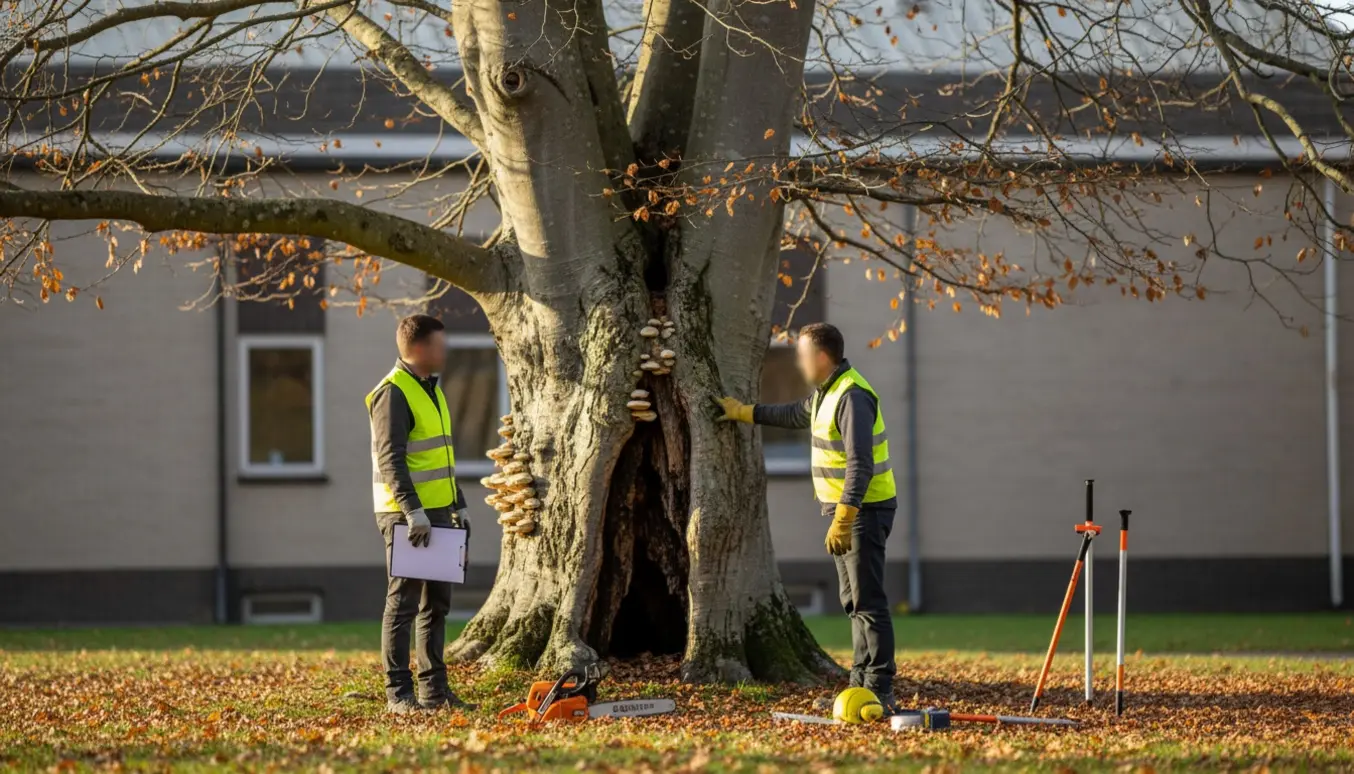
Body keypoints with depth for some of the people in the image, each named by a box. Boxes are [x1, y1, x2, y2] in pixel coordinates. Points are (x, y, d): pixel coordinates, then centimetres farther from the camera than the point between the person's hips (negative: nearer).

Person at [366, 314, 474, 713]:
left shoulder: (432, 389, 16)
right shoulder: (393, 393, -13)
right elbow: (390, 459, -21)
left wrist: (459, 506, 20)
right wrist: (413, 511, -27)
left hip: (437, 514, 9)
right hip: (407, 517, -9)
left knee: (436, 602, 11)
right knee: (403, 602, -6)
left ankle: (434, 688, 16)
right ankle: (398, 693, -3)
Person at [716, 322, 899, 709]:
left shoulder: (852, 397, -20)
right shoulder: (827, 393, 14)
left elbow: (861, 465, -27)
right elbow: (797, 415, 37)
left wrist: (842, 521, -31)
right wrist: (744, 412, 42)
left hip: (863, 510, -11)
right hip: (843, 509, 11)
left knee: (868, 602, -11)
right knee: (855, 602, 12)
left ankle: (880, 690, -12)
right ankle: (862, 682, 16)